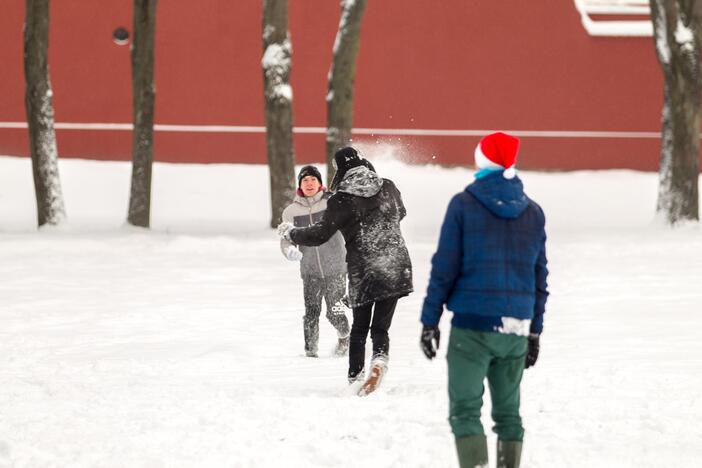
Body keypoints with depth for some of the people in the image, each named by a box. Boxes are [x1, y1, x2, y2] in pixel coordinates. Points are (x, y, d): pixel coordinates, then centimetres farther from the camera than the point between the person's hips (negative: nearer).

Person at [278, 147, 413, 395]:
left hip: (363, 272, -2)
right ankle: (380, 359, -21)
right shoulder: (388, 188, 4)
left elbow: (320, 234, -6)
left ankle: (354, 376, 14)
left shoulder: (341, 201, -10)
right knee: (380, 327, 7)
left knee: (359, 327, 16)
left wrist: (290, 232, 10)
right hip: (395, 268, 3)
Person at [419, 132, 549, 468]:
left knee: (465, 410, -3)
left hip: (472, 325, -4)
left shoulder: (464, 205, -4)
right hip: (516, 328, 4)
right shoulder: (533, 212, 9)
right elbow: (539, 278, 13)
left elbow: (444, 267, -6)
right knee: (508, 412, 12)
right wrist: (534, 332, 20)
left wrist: (430, 320, 1)